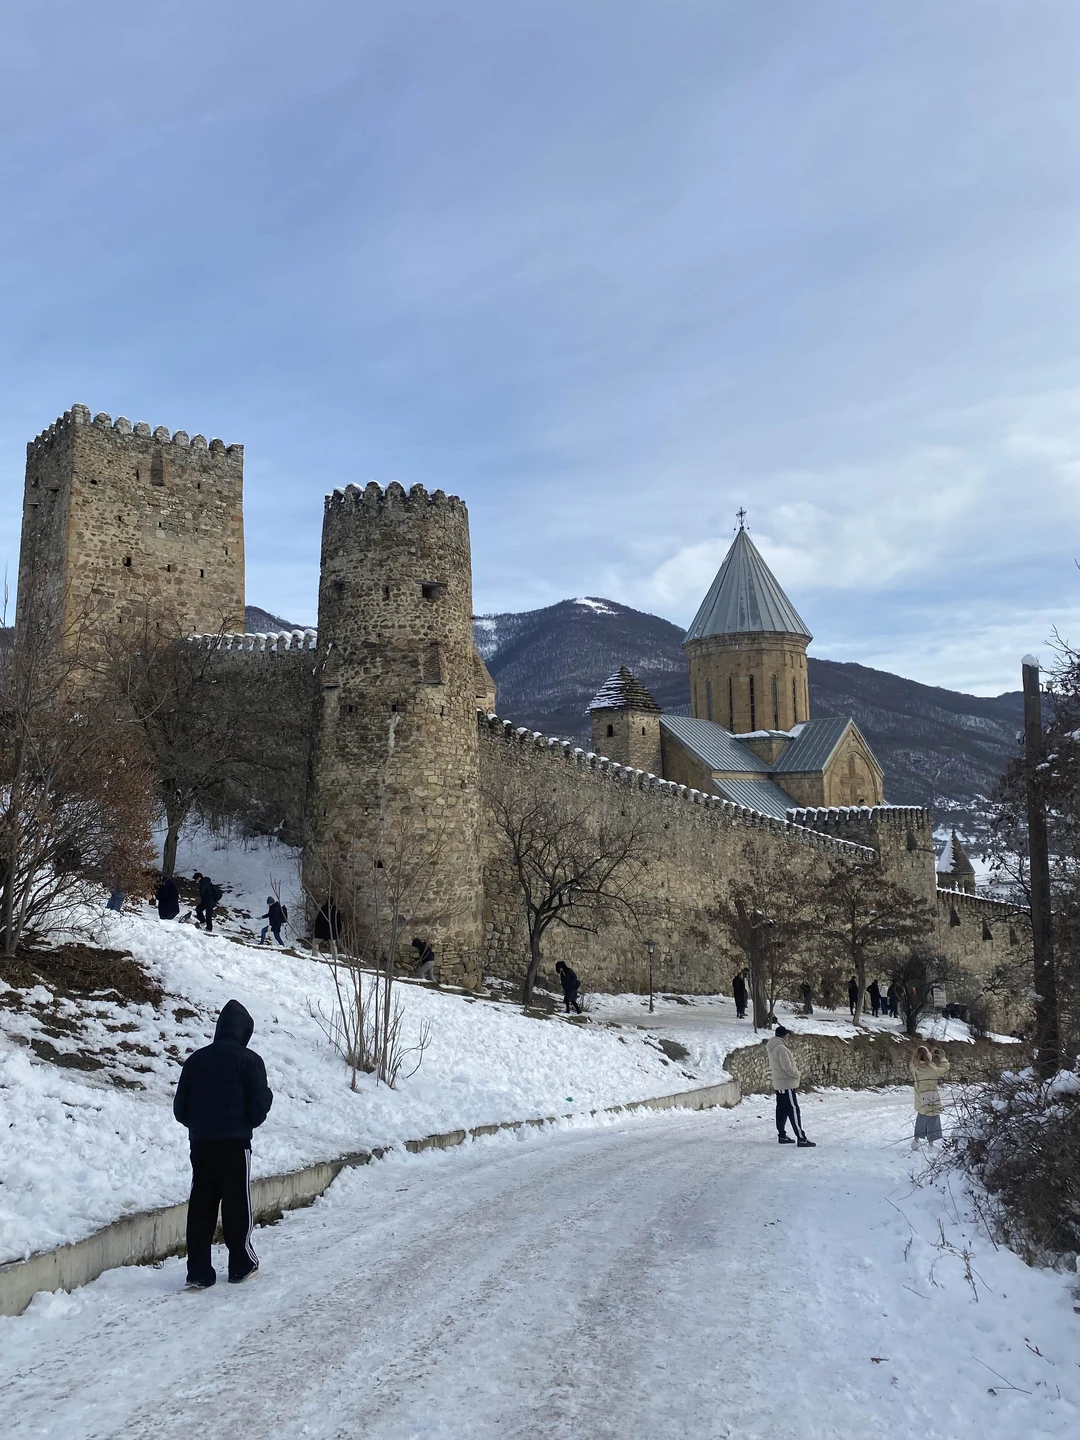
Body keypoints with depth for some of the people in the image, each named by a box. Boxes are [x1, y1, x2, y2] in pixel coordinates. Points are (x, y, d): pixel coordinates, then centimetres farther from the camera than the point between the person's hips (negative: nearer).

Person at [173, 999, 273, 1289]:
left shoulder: (196, 1059, 6)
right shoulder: (249, 1061, -8)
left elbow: (180, 1108, 9)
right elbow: (259, 1109, -9)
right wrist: (268, 1095, 12)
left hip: (200, 1144, 4)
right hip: (235, 1144, -4)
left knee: (200, 1207, 7)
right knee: (238, 1204, 8)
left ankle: (198, 1272, 6)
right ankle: (242, 1265, 19)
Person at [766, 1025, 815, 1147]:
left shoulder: (772, 1047, 12)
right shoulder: (781, 1048, -19)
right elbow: (787, 1067, -22)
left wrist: (794, 1067, 9)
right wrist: (797, 1075, -7)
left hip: (778, 1084, 10)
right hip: (787, 1084, -10)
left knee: (782, 1110, 14)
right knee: (793, 1111, -8)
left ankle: (782, 1135, 20)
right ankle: (801, 1138, -9)